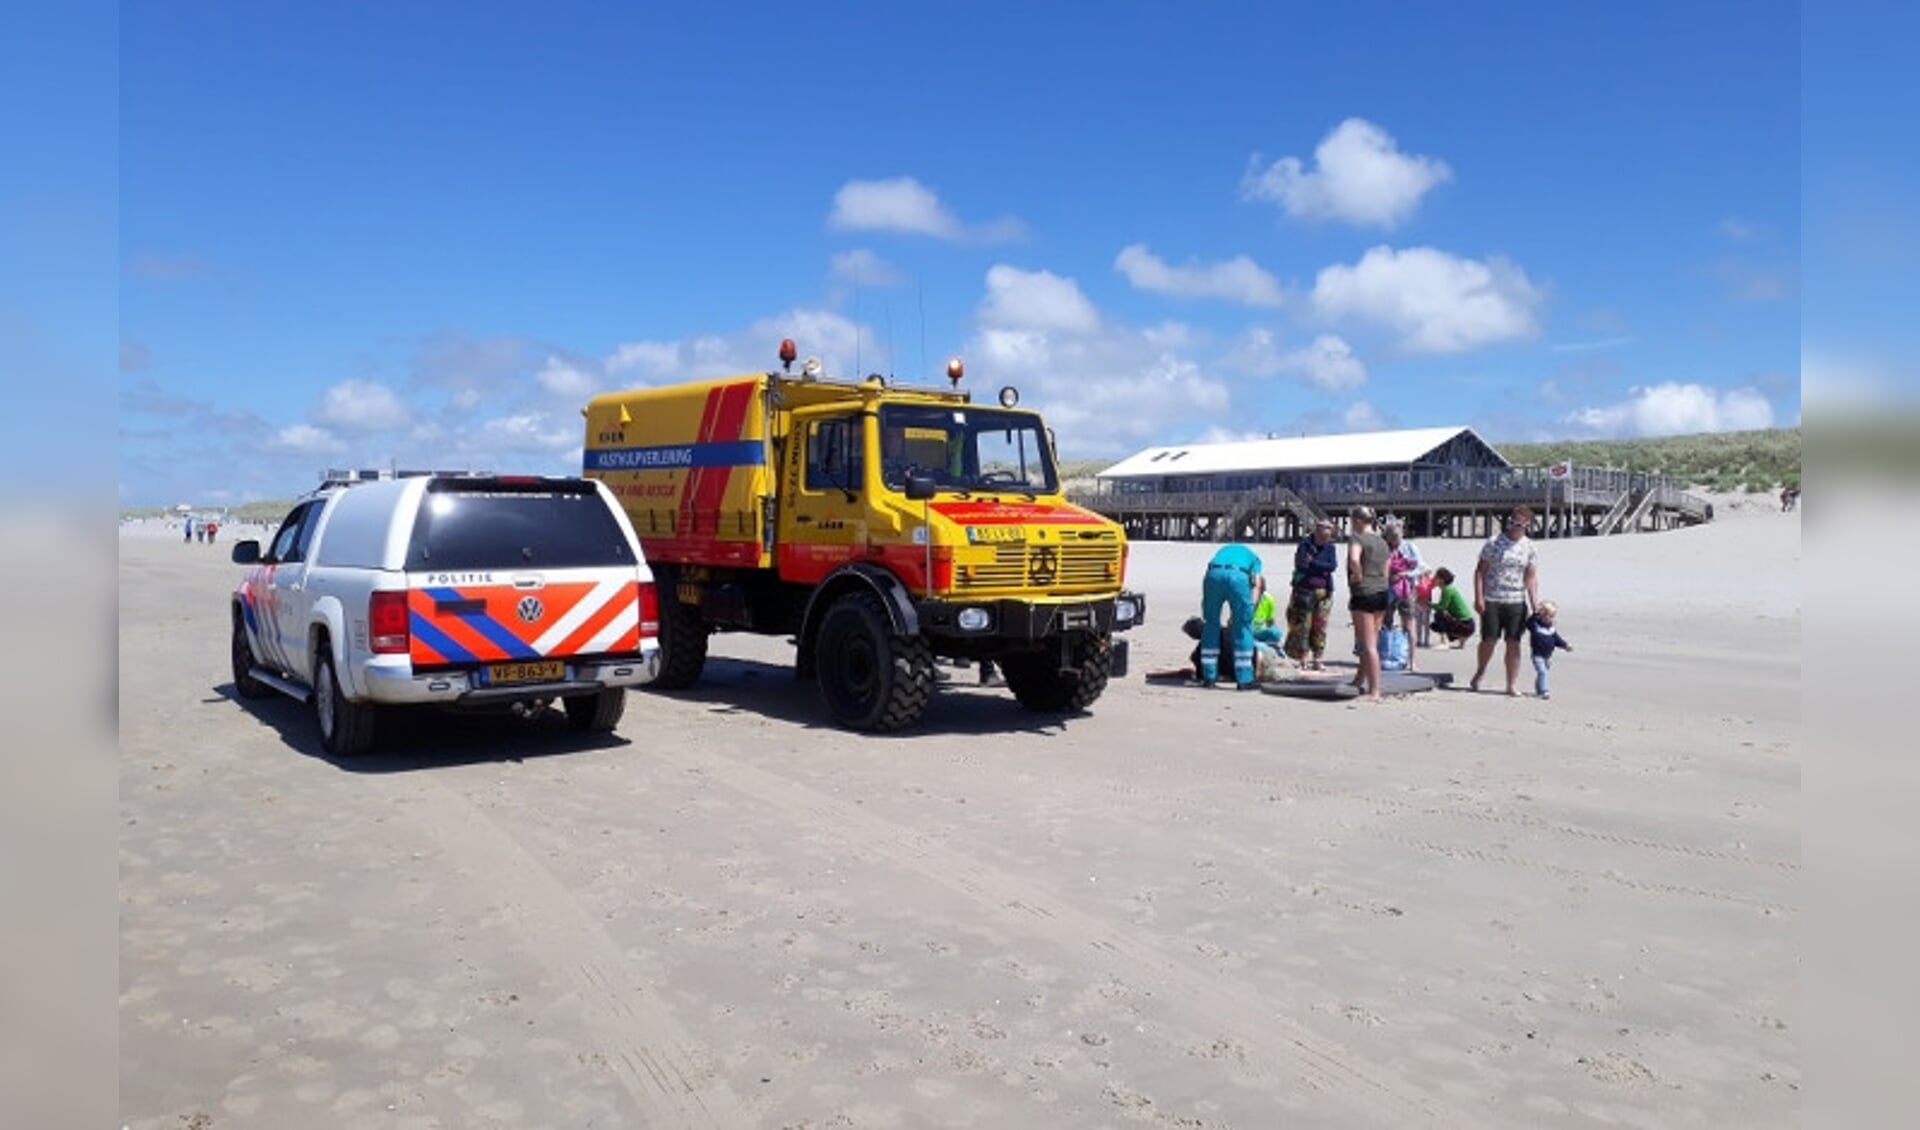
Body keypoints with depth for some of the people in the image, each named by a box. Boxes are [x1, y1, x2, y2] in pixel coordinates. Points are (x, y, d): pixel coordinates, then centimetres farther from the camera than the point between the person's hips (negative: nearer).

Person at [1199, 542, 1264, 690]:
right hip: (1238, 576, -2)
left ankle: (1209, 676, 19)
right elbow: (1256, 585, 15)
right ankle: (1244, 680, 9)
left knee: (1211, 625, 15)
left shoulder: (1223, 550, 42)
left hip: (1213, 574, 2)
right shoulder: (1253, 557, 34)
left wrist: (1203, 615, 30)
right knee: (1243, 628, 8)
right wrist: (1249, 610, 12)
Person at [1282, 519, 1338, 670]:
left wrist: (1313, 563, -12)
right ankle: (1303, 658, 4)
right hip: (1305, 590, -3)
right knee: (1302, 624, -3)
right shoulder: (1305, 543, 0)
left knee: (1320, 626, 1)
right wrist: (1322, 569, -12)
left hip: (1323, 591, 3)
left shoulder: (1330, 547, 9)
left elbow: (1333, 566, -6)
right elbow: (1300, 564, -12)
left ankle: (1316, 658, 6)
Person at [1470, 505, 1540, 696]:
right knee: (1489, 640, -1)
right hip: (1492, 600, -2)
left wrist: (1535, 604, -1)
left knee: (1513, 643, 1)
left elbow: (1531, 578, 6)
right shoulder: (1494, 542, -2)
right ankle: (1480, 671, 26)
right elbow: (1480, 570, -1)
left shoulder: (1529, 547, 5)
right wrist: (1478, 597, -9)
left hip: (1516, 601, 2)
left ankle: (1512, 685, 8)